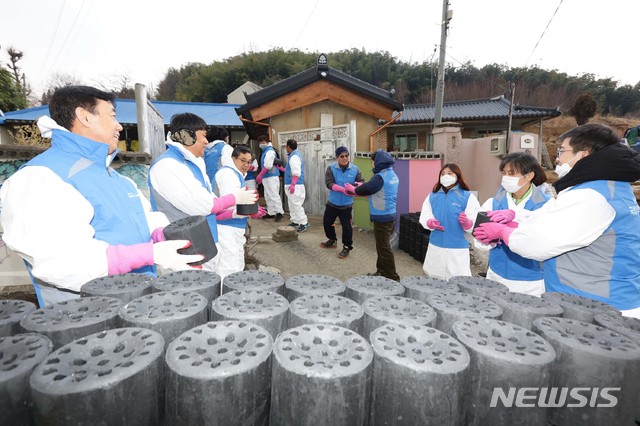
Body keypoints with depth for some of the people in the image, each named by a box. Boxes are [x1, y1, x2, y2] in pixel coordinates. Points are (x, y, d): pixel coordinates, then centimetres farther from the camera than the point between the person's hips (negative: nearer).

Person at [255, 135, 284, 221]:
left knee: (274, 195, -12)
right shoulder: (265, 151, 18)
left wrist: (260, 175, -15)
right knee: (268, 196, 12)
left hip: (271, 177, -10)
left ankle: (279, 212, -11)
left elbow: (268, 166, -18)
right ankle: (271, 212, 19)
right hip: (266, 177, 10)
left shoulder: (270, 151, -11)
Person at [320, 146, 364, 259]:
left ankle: (347, 247, 19)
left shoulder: (355, 169, -5)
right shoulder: (331, 168, -7)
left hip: (346, 205, -2)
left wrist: (358, 185, -30)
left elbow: (361, 182, -5)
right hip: (332, 203, 2)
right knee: (327, 223, 15)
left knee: (346, 226, 0)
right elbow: (329, 183, -19)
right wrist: (343, 189, -32)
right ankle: (332, 241, 40)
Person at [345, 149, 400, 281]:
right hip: (390, 215, 9)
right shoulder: (393, 175, 11)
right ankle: (382, 271, 31)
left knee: (384, 247, -1)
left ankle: (392, 277, 6)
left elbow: (365, 189, -11)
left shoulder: (380, 177, -19)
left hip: (382, 217, -9)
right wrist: (360, 188, 13)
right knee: (383, 245, 19)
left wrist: (353, 189, 8)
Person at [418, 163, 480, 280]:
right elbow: (424, 217, 5)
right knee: (434, 279, 15)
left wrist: (466, 222, -31)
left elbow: (475, 223, -9)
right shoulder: (432, 196, 8)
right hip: (435, 247, 4)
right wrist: (430, 223, -17)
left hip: (458, 248, -3)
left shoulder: (468, 197, -3)